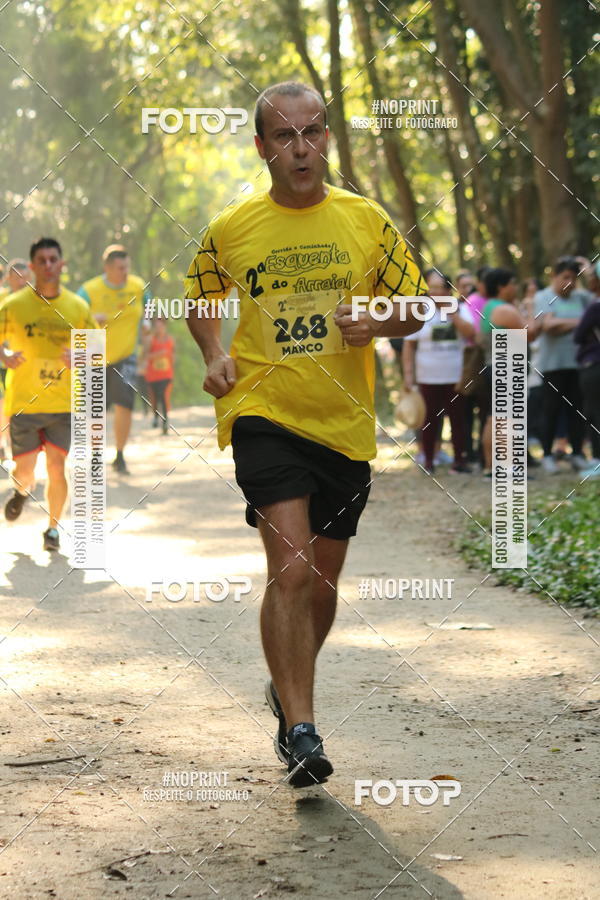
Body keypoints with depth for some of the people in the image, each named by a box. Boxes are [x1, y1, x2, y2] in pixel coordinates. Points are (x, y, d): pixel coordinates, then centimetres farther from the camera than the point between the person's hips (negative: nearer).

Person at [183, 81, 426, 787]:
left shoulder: (367, 220, 2)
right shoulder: (230, 230, 0)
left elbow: (413, 310, 9)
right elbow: (200, 299, 19)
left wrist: (374, 323, -13)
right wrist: (214, 355, 0)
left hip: (345, 423, 3)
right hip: (264, 414, -3)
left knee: (322, 580, 13)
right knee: (290, 566, -19)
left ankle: (287, 686, 40)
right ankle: (299, 728, -16)